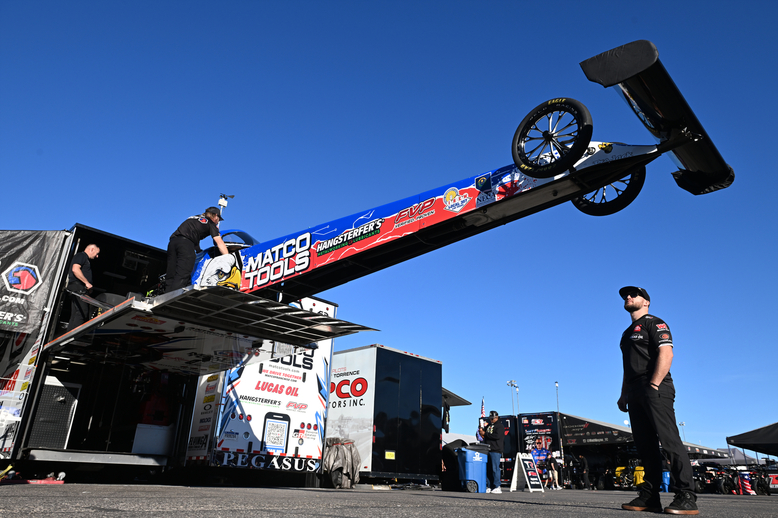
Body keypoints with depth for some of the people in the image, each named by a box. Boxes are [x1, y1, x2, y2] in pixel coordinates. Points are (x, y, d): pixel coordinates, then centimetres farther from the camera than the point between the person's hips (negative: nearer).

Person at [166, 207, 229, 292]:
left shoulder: (193, 218, 34)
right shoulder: (211, 223, 14)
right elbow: (219, 243, 8)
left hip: (173, 241, 7)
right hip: (186, 243, -7)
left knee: (171, 276, 2)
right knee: (182, 276, -13)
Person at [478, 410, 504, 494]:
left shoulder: (500, 426, 1)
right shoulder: (488, 425, 23)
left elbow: (497, 436, -13)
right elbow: (483, 432, 23)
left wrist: (485, 434, -10)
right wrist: (481, 430, 0)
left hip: (495, 450, -6)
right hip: (487, 449, 7)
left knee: (495, 468, -10)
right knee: (488, 469, 4)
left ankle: (497, 487, -6)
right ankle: (489, 487, 9)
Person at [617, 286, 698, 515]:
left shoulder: (654, 323, 1)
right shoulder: (627, 333, 26)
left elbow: (666, 354, -14)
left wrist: (653, 385, -21)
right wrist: (624, 395, 18)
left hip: (654, 390, -8)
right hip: (635, 393, 8)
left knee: (669, 440, -12)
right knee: (645, 445, 6)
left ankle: (686, 498, -11)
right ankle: (650, 498, 8)